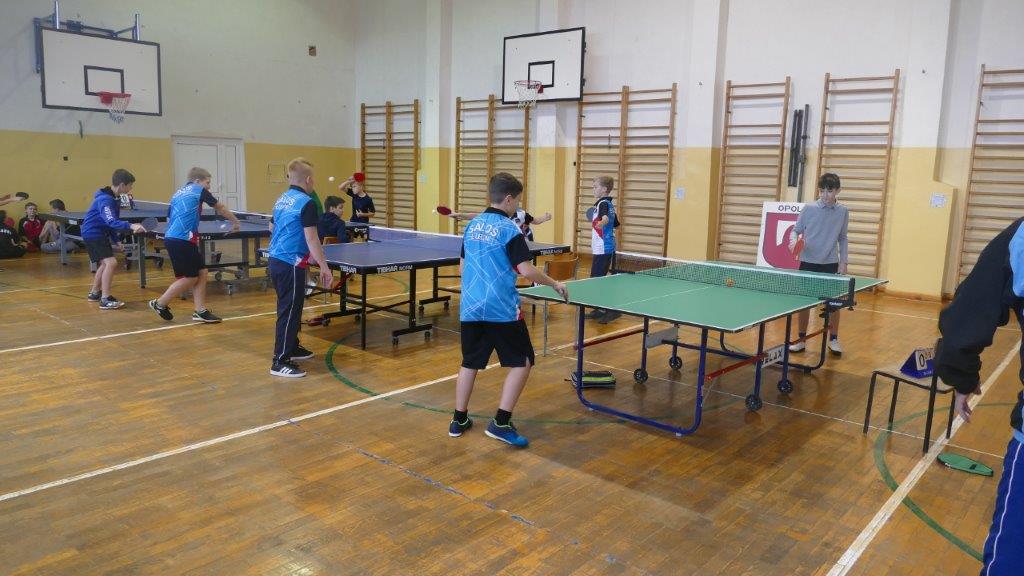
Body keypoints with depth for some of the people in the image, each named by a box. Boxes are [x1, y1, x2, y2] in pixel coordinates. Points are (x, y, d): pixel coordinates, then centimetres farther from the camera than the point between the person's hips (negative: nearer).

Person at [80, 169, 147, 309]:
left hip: (101, 234, 11)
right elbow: (111, 222, -39)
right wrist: (131, 226, -53)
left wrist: (115, 240, 14)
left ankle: (94, 293, 40)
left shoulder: (114, 198, 5)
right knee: (111, 262, -19)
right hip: (93, 234, -11)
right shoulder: (105, 200, -25)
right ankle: (105, 300, -17)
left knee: (105, 263, 22)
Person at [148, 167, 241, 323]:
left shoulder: (178, 194, 22)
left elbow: (169, 218, 22)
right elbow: (220, 208, 12)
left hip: (173, 238, 9)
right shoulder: (199, 190, 1)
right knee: (189, 277, 0)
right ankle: (160, 304, 12)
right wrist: (235, 222, 26)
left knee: (201, 272, 8)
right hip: (181, 241, -9)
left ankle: (200, 311, 8)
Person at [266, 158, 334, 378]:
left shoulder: (281, 200, 12)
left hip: (276, 260, 9)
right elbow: (311, 239, -19)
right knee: (289, 311, -4)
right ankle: (281, 362, 0)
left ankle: (292, 347, 34)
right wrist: (324, 267, -14)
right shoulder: (306, 203, -14)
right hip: (291, 265, -9)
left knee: (289, 308, 21)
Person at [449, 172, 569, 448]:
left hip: (470, 307, 7)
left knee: (470, 363, 17)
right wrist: (555, 284, -1)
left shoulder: (472, 225, 10)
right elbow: (526, 270, -15)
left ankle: (459, 420, 24)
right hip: (502, 309, -6)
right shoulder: (509, 229, -10)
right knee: (521, 363, 5)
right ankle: (501, 423, 1)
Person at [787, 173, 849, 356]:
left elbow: (842, 238, 9)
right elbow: (796, 230, 2)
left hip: (831, 264, 1)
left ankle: (833, 340, 22)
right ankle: (801, 340, 16)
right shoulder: (809, 209, -4)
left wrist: (843, 261, 4)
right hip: (808, 262, -1)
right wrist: (793, 241, -19)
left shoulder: (843, 212, 1)